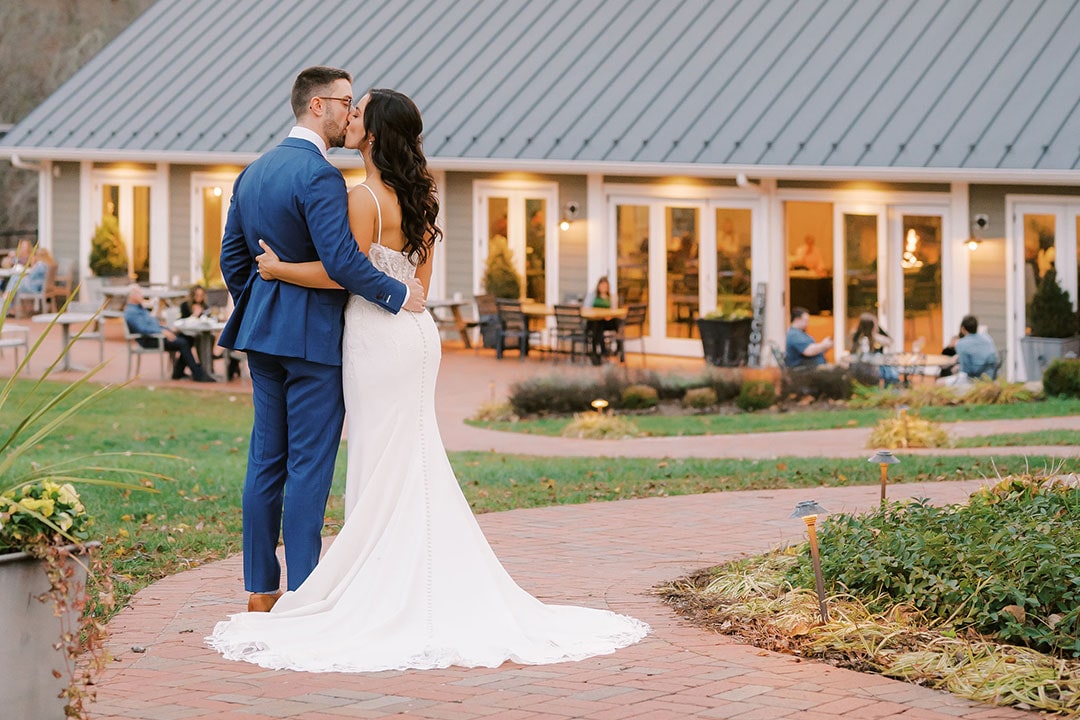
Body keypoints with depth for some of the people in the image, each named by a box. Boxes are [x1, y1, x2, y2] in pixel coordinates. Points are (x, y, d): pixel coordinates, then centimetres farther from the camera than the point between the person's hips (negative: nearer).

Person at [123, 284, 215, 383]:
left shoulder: (141, 308, 23)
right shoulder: (131, 312, -11)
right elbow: (143, 329, -24)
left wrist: (168, 329, 12)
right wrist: (162, 332, -26)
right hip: (149, 341, -10)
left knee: (187, 338, -2)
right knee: (182, 343, -23)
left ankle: (178, 372, -1)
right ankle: (198, 374, -22)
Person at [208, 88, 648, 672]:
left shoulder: (364, 198, -16)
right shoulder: (417, 197, 10)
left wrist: (278, 269, -7)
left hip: (378, 338, -8)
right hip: (414, 334, 8)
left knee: (382, 472, -4)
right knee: (411, 468, 12)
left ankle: (385, 601, 1)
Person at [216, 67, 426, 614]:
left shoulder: (252, 173, 11)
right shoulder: (319, 177, -16)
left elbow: (232, 257, 16)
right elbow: (343, 261, -24)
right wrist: (401, 295, -12)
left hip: (262, 331, 8)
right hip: (312, 334, -8)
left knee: (266, 459, 11)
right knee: (309, 465, -4)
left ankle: (260, 589, 15)